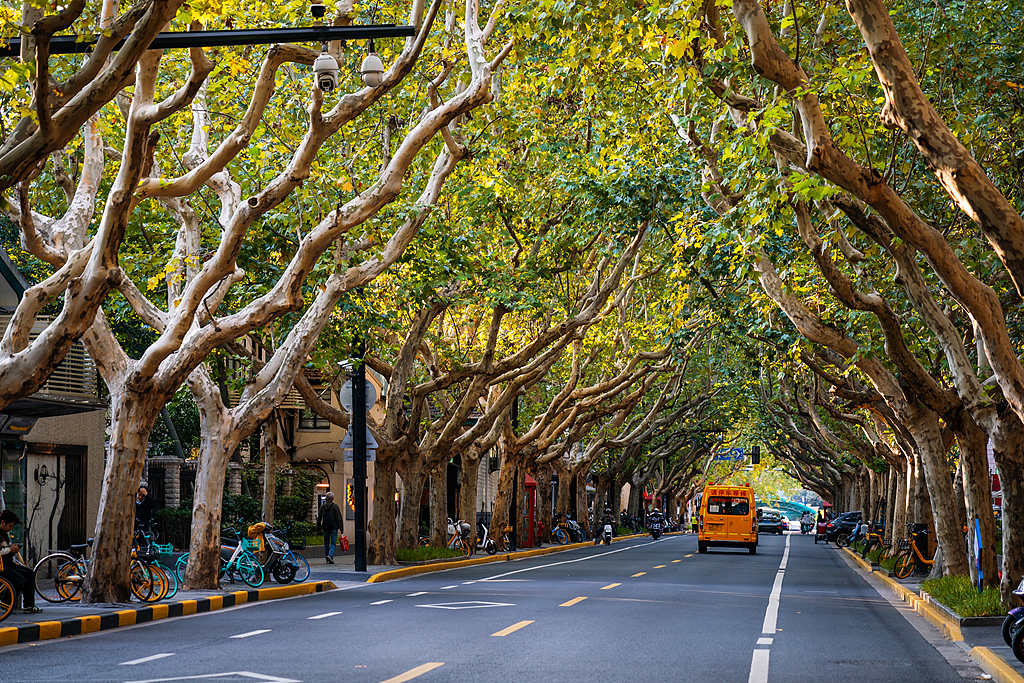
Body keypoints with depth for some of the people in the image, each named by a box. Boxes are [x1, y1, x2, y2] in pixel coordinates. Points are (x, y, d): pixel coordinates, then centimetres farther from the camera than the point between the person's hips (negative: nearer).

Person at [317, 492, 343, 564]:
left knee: (326, 544, 10)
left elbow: (319, 518, 11)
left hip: (325, 528, 3)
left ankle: (328, 559, 10)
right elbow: (338, 518, -7)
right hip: (333, 528, -3)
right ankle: (330, 555, -24)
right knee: (333, 543, -2)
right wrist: (340, 527, -2)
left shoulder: (322, 507, 7)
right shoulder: (335, 506, -5)